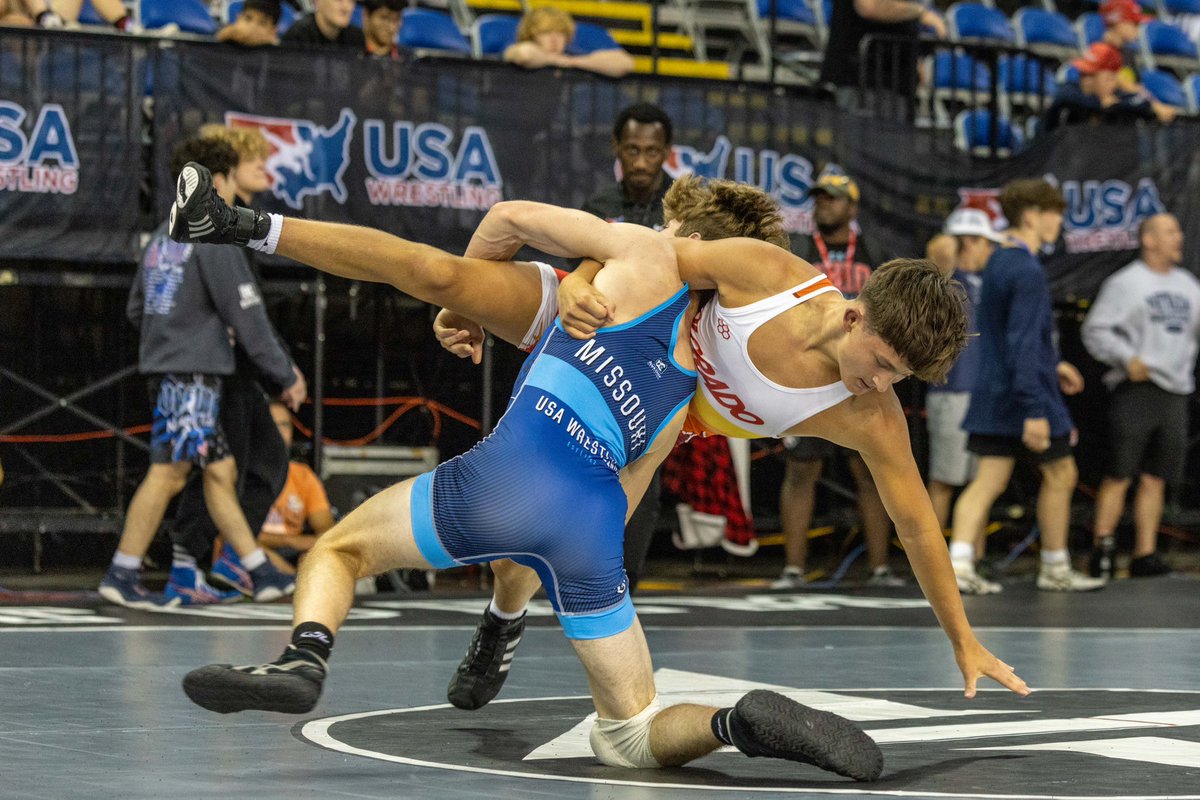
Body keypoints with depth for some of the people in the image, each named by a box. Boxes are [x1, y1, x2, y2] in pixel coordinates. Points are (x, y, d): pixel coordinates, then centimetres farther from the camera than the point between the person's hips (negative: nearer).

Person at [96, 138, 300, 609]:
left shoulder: (162, 237, 15)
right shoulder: (214, 239, -12)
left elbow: (136, 309, 20)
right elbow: (246, 316, -11)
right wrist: (286, 374, -3)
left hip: (163, 368, 9)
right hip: (192, 374, -9)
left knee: (221, 471, 10)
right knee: (167, 472, -8)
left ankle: (259, 571, 13)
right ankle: (121, 575, -7)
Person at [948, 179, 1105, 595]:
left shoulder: (998, 262, 12)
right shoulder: (1027, 272, -18)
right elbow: (1023, 344, -24)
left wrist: (1052, 364, 32)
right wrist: (1034, 410, -27)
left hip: (991, 396, 8)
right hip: (1026, 394, -8)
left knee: (988, 480, 2)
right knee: (1060, 475, 9)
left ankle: (959, 562, -13)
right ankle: (1055, 568, 19)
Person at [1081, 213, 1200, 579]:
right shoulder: (1124, 283, 0)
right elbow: (1095, 330, -4)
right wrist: (1127, 358, -16)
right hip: (1135, 388, -5)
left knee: (1155, 478, 6)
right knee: (1120, 473, -7)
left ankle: (1145, 554, 9)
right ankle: (1102, 546, -2)